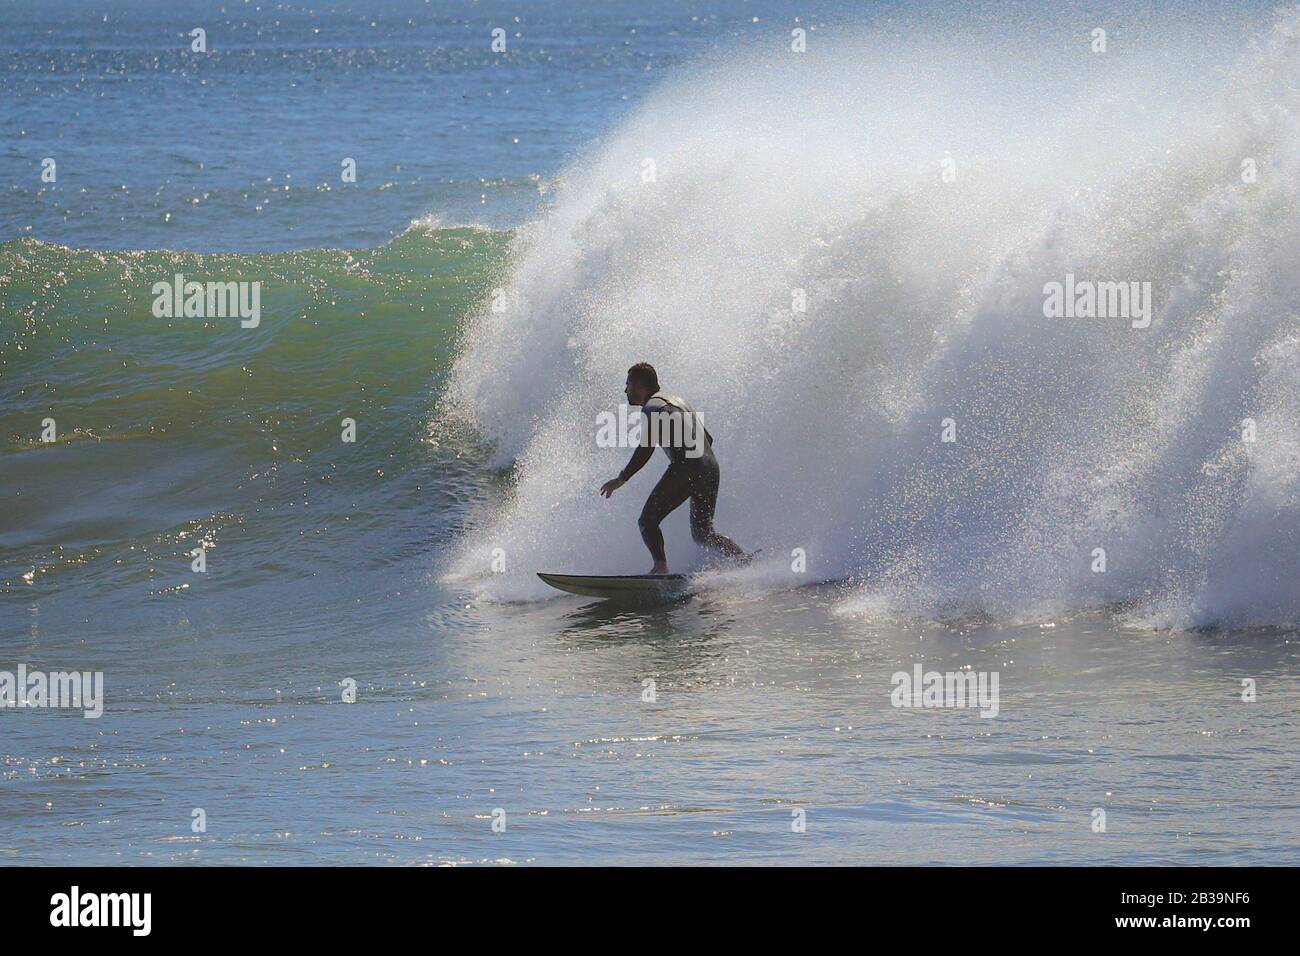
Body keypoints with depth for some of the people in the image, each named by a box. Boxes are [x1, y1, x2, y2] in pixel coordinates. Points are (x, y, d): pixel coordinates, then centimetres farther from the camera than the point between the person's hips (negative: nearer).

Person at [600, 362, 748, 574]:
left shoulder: (652, 407, 2)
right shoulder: (677, 402, 28)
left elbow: (645, 449, -10)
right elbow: (707, 439, 29)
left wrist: (621, 479, -7)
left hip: (685, 467, -8)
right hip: (711, 468, 8)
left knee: (648, 521, -3)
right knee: (702, 533, 11)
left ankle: (661, 567, -23)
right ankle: (743, 559, -10)